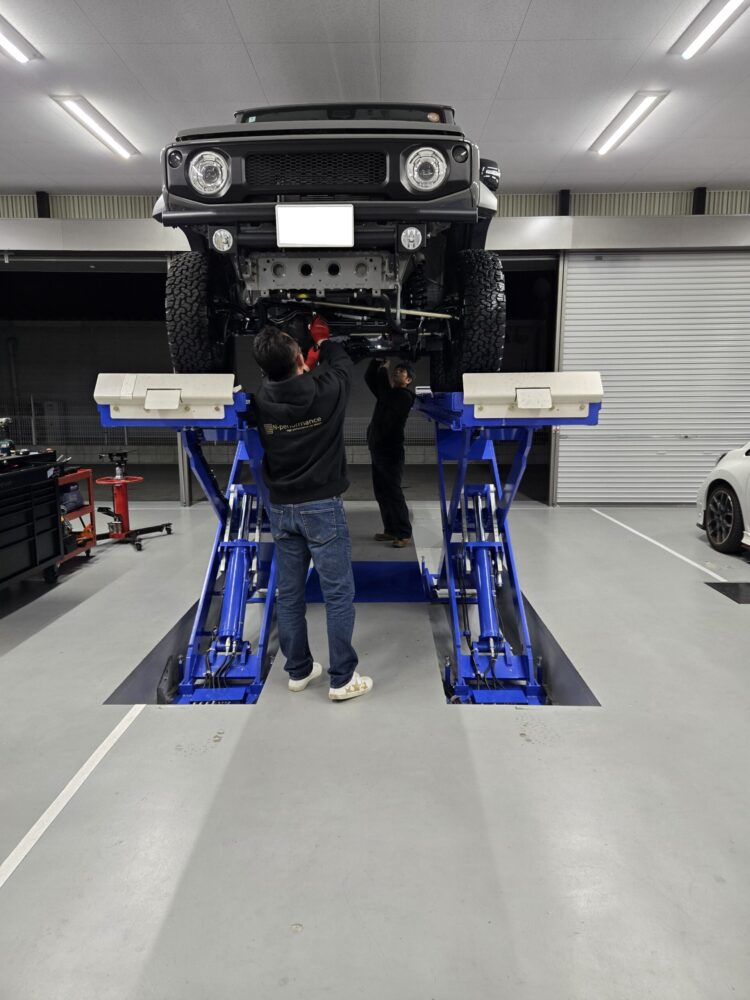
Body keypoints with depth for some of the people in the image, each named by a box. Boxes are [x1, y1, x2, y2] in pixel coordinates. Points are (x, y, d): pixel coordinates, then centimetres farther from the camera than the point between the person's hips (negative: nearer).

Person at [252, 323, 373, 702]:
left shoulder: (261, 399, -6)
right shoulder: (325, 390, -14)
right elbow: (342, 364, 9)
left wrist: (306, 364, 28)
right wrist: (323, 341, 27)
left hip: (280, 507, 4)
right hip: (321, 506, -4)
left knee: (289, 594, 13)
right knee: (339, 593, 4)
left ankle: (298, 670, 26)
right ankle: (342, 679, 10)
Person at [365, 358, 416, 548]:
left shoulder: (404, 397, -11)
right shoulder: (387, 392, 13)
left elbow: (386, 398, -24)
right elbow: (369, 378, 13)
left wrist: (383, 370, -14)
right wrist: (377, 361, -4)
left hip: (391, 452, -9)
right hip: (377, 449, 9)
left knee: (393, 493, -7)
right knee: (381, 493, 11)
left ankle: (404, 534, -1)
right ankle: (390, 530, 19)